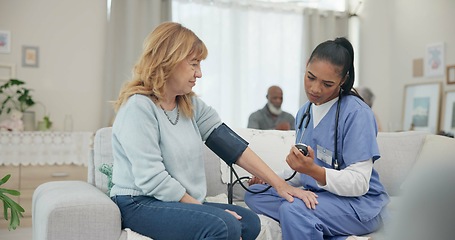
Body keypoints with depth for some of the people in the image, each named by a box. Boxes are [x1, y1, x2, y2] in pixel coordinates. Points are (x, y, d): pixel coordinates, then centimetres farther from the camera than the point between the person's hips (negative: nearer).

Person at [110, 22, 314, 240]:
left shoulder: (192, 105, 8)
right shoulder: (139, 106, -16)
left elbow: (232, 145, 1)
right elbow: (152, 180, -22)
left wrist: (279, 183, -5)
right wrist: (202, 208, -17)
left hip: (183, 202, 8)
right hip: (141, 205, -7)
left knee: (249, 221, -10)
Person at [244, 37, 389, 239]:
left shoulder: (357, 113, -15)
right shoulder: (304, 112, 9)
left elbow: (359, 184, -19)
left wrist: (313, 170, -33)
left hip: (360, 203, -9)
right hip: (316, 197, 9)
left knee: (293, 210, -34)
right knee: (254, 193, -6)